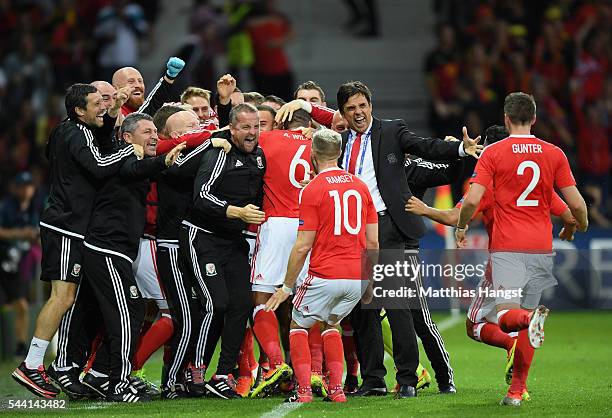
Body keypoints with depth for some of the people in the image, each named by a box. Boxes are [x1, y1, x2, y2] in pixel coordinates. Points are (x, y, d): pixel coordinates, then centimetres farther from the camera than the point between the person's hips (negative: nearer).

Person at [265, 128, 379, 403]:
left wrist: (286, 287, 0)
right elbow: (372, 241, 10)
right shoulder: (361, 186, 9)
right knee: (330, 324, 26)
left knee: (298, 325, 13)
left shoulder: (313, 190, -7)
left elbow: (303, 247, -9)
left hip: (325, 275, -5)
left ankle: (304, 391, 3)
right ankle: (336, 389, 17)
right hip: (358, 277, 5)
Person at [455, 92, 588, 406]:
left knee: (507, 316, -9)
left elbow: (472, 200, -10)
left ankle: (530, 318, -44)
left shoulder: (493, 153, -1)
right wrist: (582, 226, 25)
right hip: (541, 247, 3)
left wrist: (461, 228, 9)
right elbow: (576, 204, 3)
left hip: (506, 247, -3)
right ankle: (517, 389, 11)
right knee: (525, 319, 11)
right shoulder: (554, 154, 6)